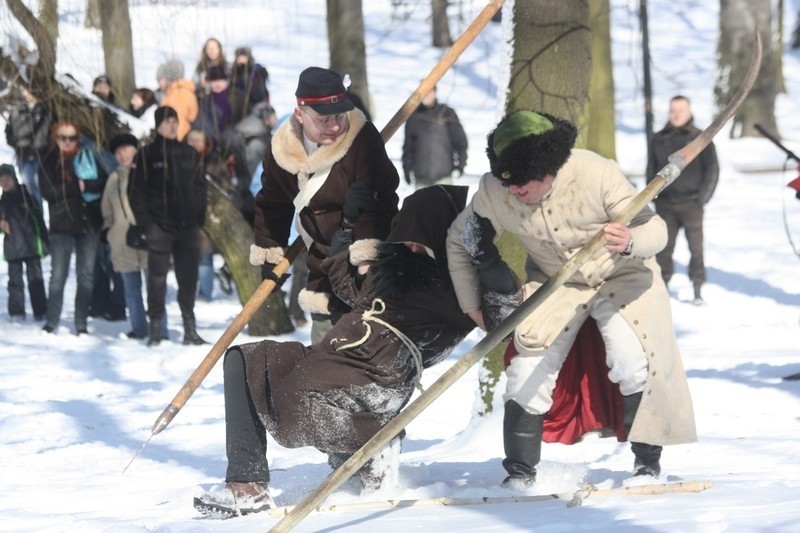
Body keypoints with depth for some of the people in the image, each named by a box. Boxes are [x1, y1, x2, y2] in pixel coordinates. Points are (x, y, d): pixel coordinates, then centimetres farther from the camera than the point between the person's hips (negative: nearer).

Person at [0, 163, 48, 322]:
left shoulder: (25, 194, 0)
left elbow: (38, 216, -1)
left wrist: (44, 239, -5)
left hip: (31, 244, -3)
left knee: (35, 278, 0)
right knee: (15, 280, 3)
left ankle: (40, 311, 5)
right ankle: (16, 312, 6)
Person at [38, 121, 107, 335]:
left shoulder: (89, 158, 7)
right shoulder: (49, 162, 4)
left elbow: (103, 183, -2)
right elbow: (48, 191, -9)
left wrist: (85, 185, -19)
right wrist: (77, 187, -14)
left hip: (89, 223, 2)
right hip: (62, 226, -2)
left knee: (86, 275, 3)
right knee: (58, 275, -2)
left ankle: (81, 323, 9)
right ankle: (51, 322, 6)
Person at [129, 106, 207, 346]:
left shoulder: (189, 153, 11)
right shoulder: (147, 155, 0)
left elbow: (200, 186, 16)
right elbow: (136, 191, -1)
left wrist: (199, 217, 7)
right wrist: (145, 222, -8)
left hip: (188, 227, 4)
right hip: (160, 226, -4)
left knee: (188, 278, 6)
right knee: (157, 278, -3)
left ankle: (190, 329, 12)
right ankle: (155, 328, 1)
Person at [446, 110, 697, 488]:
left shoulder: (595, 174, -31)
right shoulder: (493, 194, -23)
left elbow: (655, 228, -26)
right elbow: (459, 241, -3)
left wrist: (630, 242, -49)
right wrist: (471, 304, 1)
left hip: (621, 275, -2)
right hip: (555, 284, 3)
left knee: (634, 364, -20)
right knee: (528, 368, -11)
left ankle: (647, 459, -1)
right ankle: (520, 471, 2)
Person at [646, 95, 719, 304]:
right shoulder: (659, 139, 10)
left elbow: (712, 169, 2)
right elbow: (651, 169, 16)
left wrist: (702, 198, -5)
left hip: (691, 203, -2)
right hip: (665, 204, 2)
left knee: (696, 247, -4)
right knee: (664, 248, 2)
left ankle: (698, 290, -1)